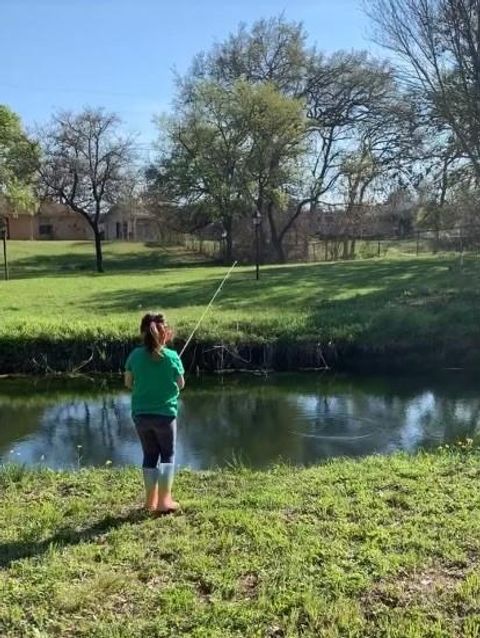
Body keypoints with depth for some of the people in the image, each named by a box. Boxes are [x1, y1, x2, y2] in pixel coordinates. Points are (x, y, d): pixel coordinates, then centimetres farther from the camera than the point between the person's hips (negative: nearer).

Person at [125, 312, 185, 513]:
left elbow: (128, 383, 6)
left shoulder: (135, 355, -4)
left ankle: (151, 500, 19)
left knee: (150, 455, 15)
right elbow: (181, 385, 0)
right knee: (168, 455, 11)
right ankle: (164, 500, 9)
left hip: (140, 414, 3)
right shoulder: (172, 357, -10)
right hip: (165, 414, -3)